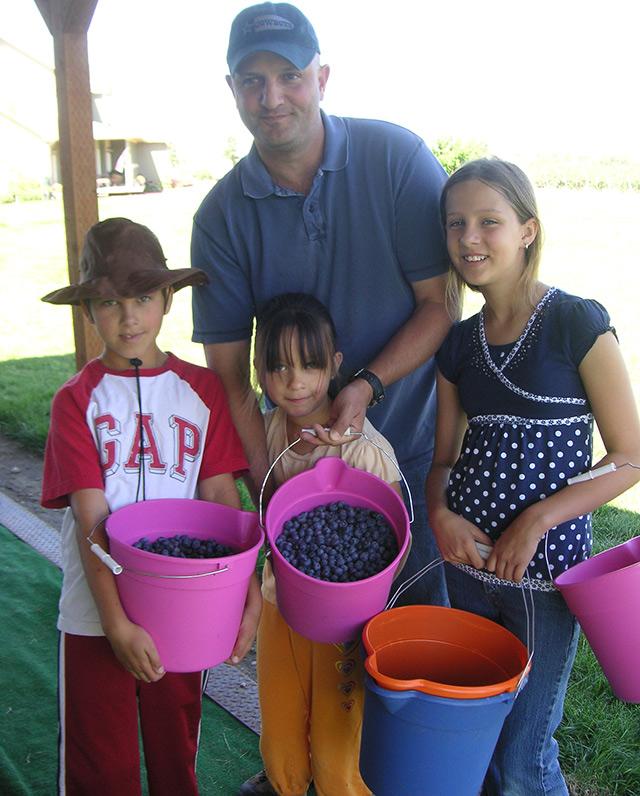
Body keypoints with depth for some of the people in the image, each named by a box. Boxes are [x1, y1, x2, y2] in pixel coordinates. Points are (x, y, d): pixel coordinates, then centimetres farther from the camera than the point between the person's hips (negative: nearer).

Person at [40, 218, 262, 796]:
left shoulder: (201, 389, -1)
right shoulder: (77, 399, -7)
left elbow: (223, 500, -4)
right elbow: (91, 519, -12)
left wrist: (249, 594, -13)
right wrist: (117, 621, -18)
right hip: (96, 609, -1)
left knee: (177, 750, 20)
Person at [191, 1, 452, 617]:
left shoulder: (398, 158, -11)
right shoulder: (222, 214, -5)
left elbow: (441, 302, -9)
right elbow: (228, 372, -6)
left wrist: (367, 386, -24)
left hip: (417, 444, -1)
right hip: (298, 451, 2)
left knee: (424, 603, 8)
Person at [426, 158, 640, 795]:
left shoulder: (577, 325, -11)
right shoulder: (459, 345, 4)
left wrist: (538, 518, -18)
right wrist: (440, 513, -10)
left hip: (546, 569, -5)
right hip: (466, 560, 5)